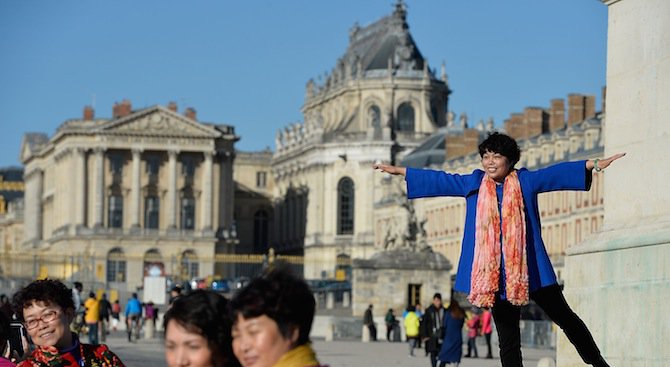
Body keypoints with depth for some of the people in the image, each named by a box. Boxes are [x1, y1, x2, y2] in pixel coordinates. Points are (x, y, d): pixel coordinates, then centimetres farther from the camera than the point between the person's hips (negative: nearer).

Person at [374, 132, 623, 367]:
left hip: (530, 269, -2)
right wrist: (398, 171, 12)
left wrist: (594, 164, -13)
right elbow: (438, 180, 11)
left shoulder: (526, 181, 2)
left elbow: (557, 173, -5)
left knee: (564, 317, 7)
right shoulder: (474, 183, 7)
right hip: (496, 276, 2)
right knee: (508, 339, 3)